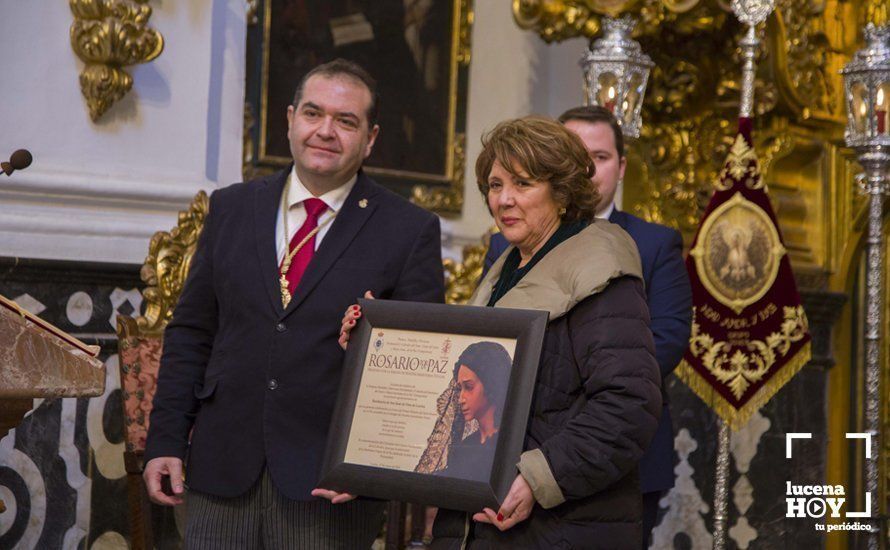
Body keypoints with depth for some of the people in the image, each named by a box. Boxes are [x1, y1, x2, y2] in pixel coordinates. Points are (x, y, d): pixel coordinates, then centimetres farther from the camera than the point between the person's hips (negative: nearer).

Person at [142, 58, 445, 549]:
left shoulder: (410, 231, -1)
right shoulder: (232, 208, 10)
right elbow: (190, 333, 11)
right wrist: (166, 441, 4)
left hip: (330, 489, -3)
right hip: (222, 473, 3)